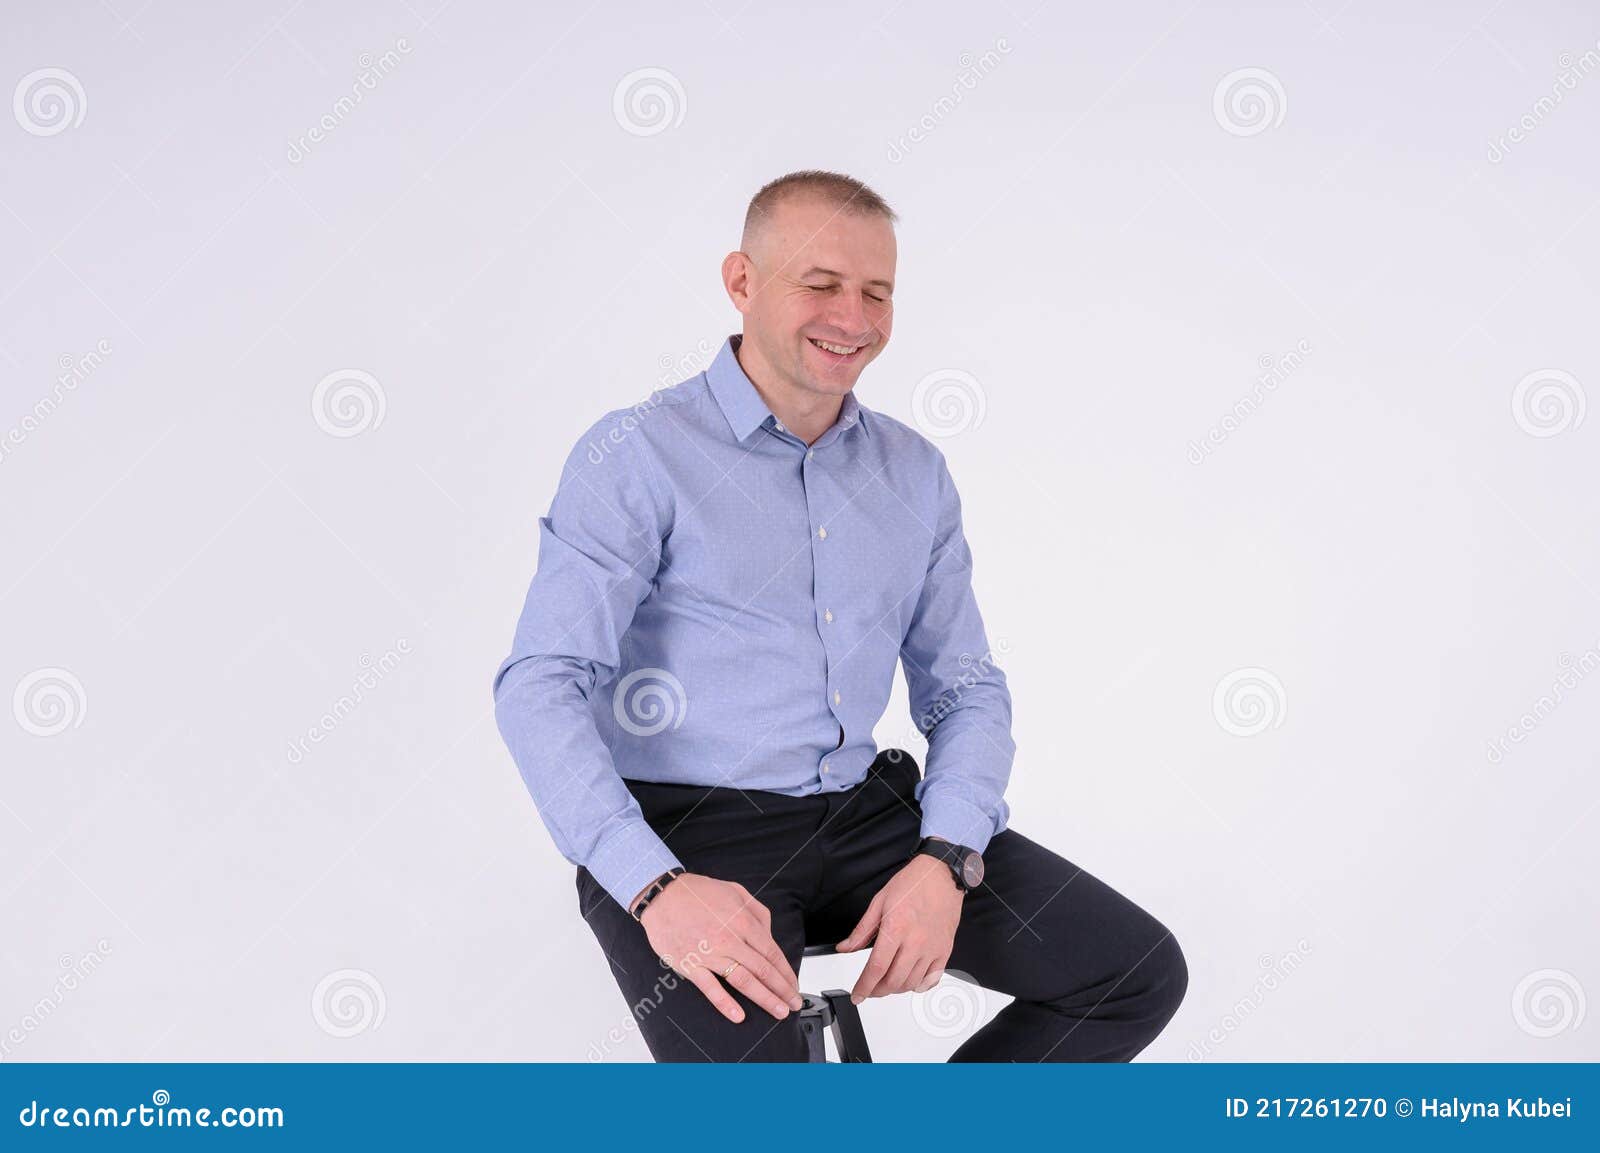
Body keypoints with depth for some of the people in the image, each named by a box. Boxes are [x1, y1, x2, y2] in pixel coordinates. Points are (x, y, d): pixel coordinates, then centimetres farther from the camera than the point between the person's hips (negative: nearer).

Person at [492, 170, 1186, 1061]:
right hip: (685, 831, -5)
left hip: (865, 815, 6)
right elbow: (541, 686, -14)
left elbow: (967, 688, 10)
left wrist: (946, 861, -9)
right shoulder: (636, 455, -5)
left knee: (1143, 970, -6)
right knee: (749, 1051, -32)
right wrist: (656, 887, -27)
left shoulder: (915, 471, 11)